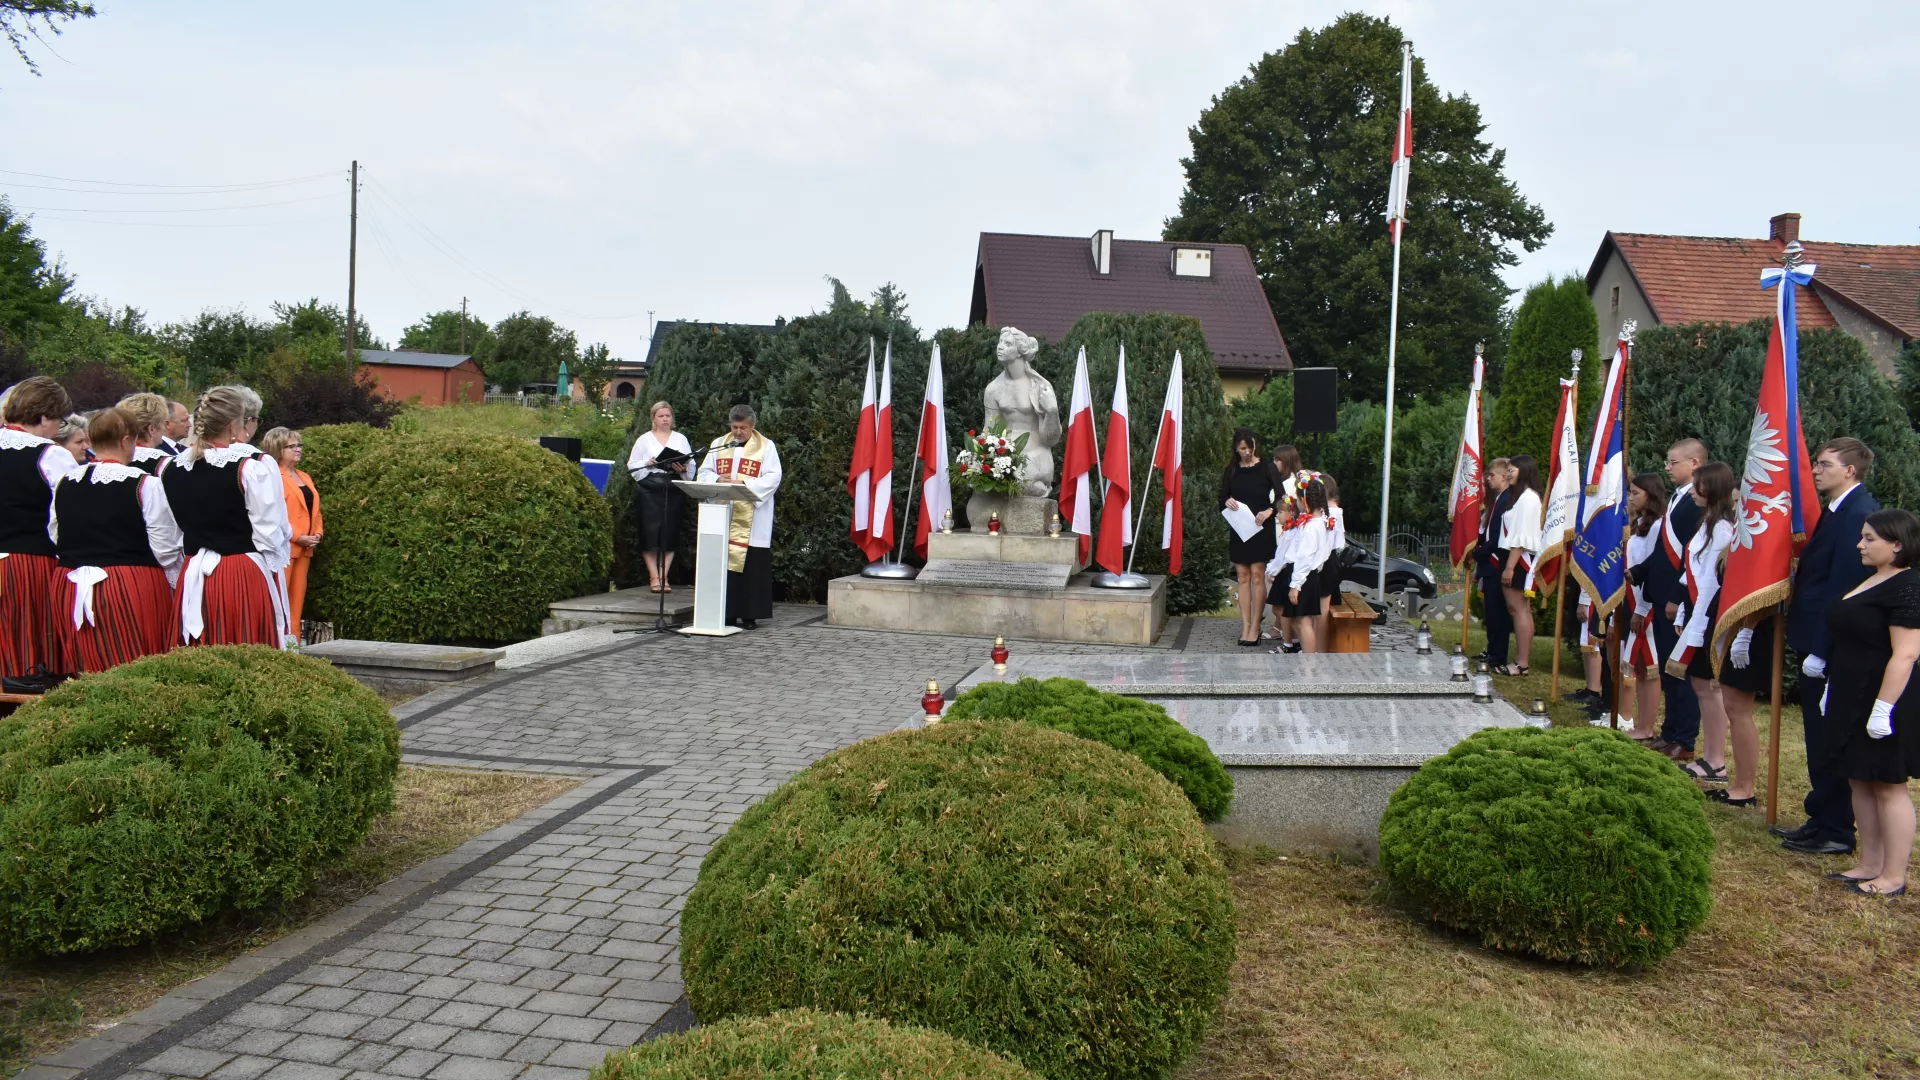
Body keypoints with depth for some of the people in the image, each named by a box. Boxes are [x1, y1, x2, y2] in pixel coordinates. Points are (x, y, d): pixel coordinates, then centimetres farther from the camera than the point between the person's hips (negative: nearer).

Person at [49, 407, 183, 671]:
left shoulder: (65, 483, 4)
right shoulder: (144, 484, -11)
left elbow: (55, 537, 10)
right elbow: (165, 548, -9)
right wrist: (177, 585, 5)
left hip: (71, 589, 5)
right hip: (133, 588, -5)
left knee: (92, 672, 12)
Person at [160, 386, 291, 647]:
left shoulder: (172, 468, 5)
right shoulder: (255, 466, -12)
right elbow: (271, 535, -11)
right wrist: (275, 568, 4)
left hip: (195, 580, 6)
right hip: (248, 579, -6)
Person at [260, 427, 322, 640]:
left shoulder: (305, 478, 19)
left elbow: (314, 510, 21)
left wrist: (318, 533, 2)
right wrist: (297, 537, -18)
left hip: (304, 549, 8)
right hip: (283, 547, -8)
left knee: (297, 600, 10)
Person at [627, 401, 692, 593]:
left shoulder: (681, 439, 14)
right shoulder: (644, 439, 10)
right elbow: (632, 465, 6)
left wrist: (683, 469, -12)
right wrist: (648, 463, -11)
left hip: (674, 491, 1)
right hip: (649, 491, -1)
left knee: (670, 533, -1)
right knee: (650, 532, -6)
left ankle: (663, 576, 5)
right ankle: (654, 576, 0)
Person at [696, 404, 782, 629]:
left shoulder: (766, 446, 4)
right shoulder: (718, 444, 15)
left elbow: (773, 478, -5)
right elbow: (704, 471, 13)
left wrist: (745, 484, -18)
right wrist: (718, 480, -9)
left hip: (752, 520, -3)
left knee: (750, 566, -5)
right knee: (722, 562, 0)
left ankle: (749, 615, 1)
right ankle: (725, 612, 6)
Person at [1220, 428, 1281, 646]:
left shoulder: (1267, 468, -2)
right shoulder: (1231, 470, 7)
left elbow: (1281, 497, -5)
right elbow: (1222, 499, 10)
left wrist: (1269, 511, -23)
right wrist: (1227, 502, -13)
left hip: (1261, 530, -3)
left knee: (1257, 576, -4)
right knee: (1242, 577, 4)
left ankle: (1255, 627, 1)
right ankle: (1245, 626, 7)